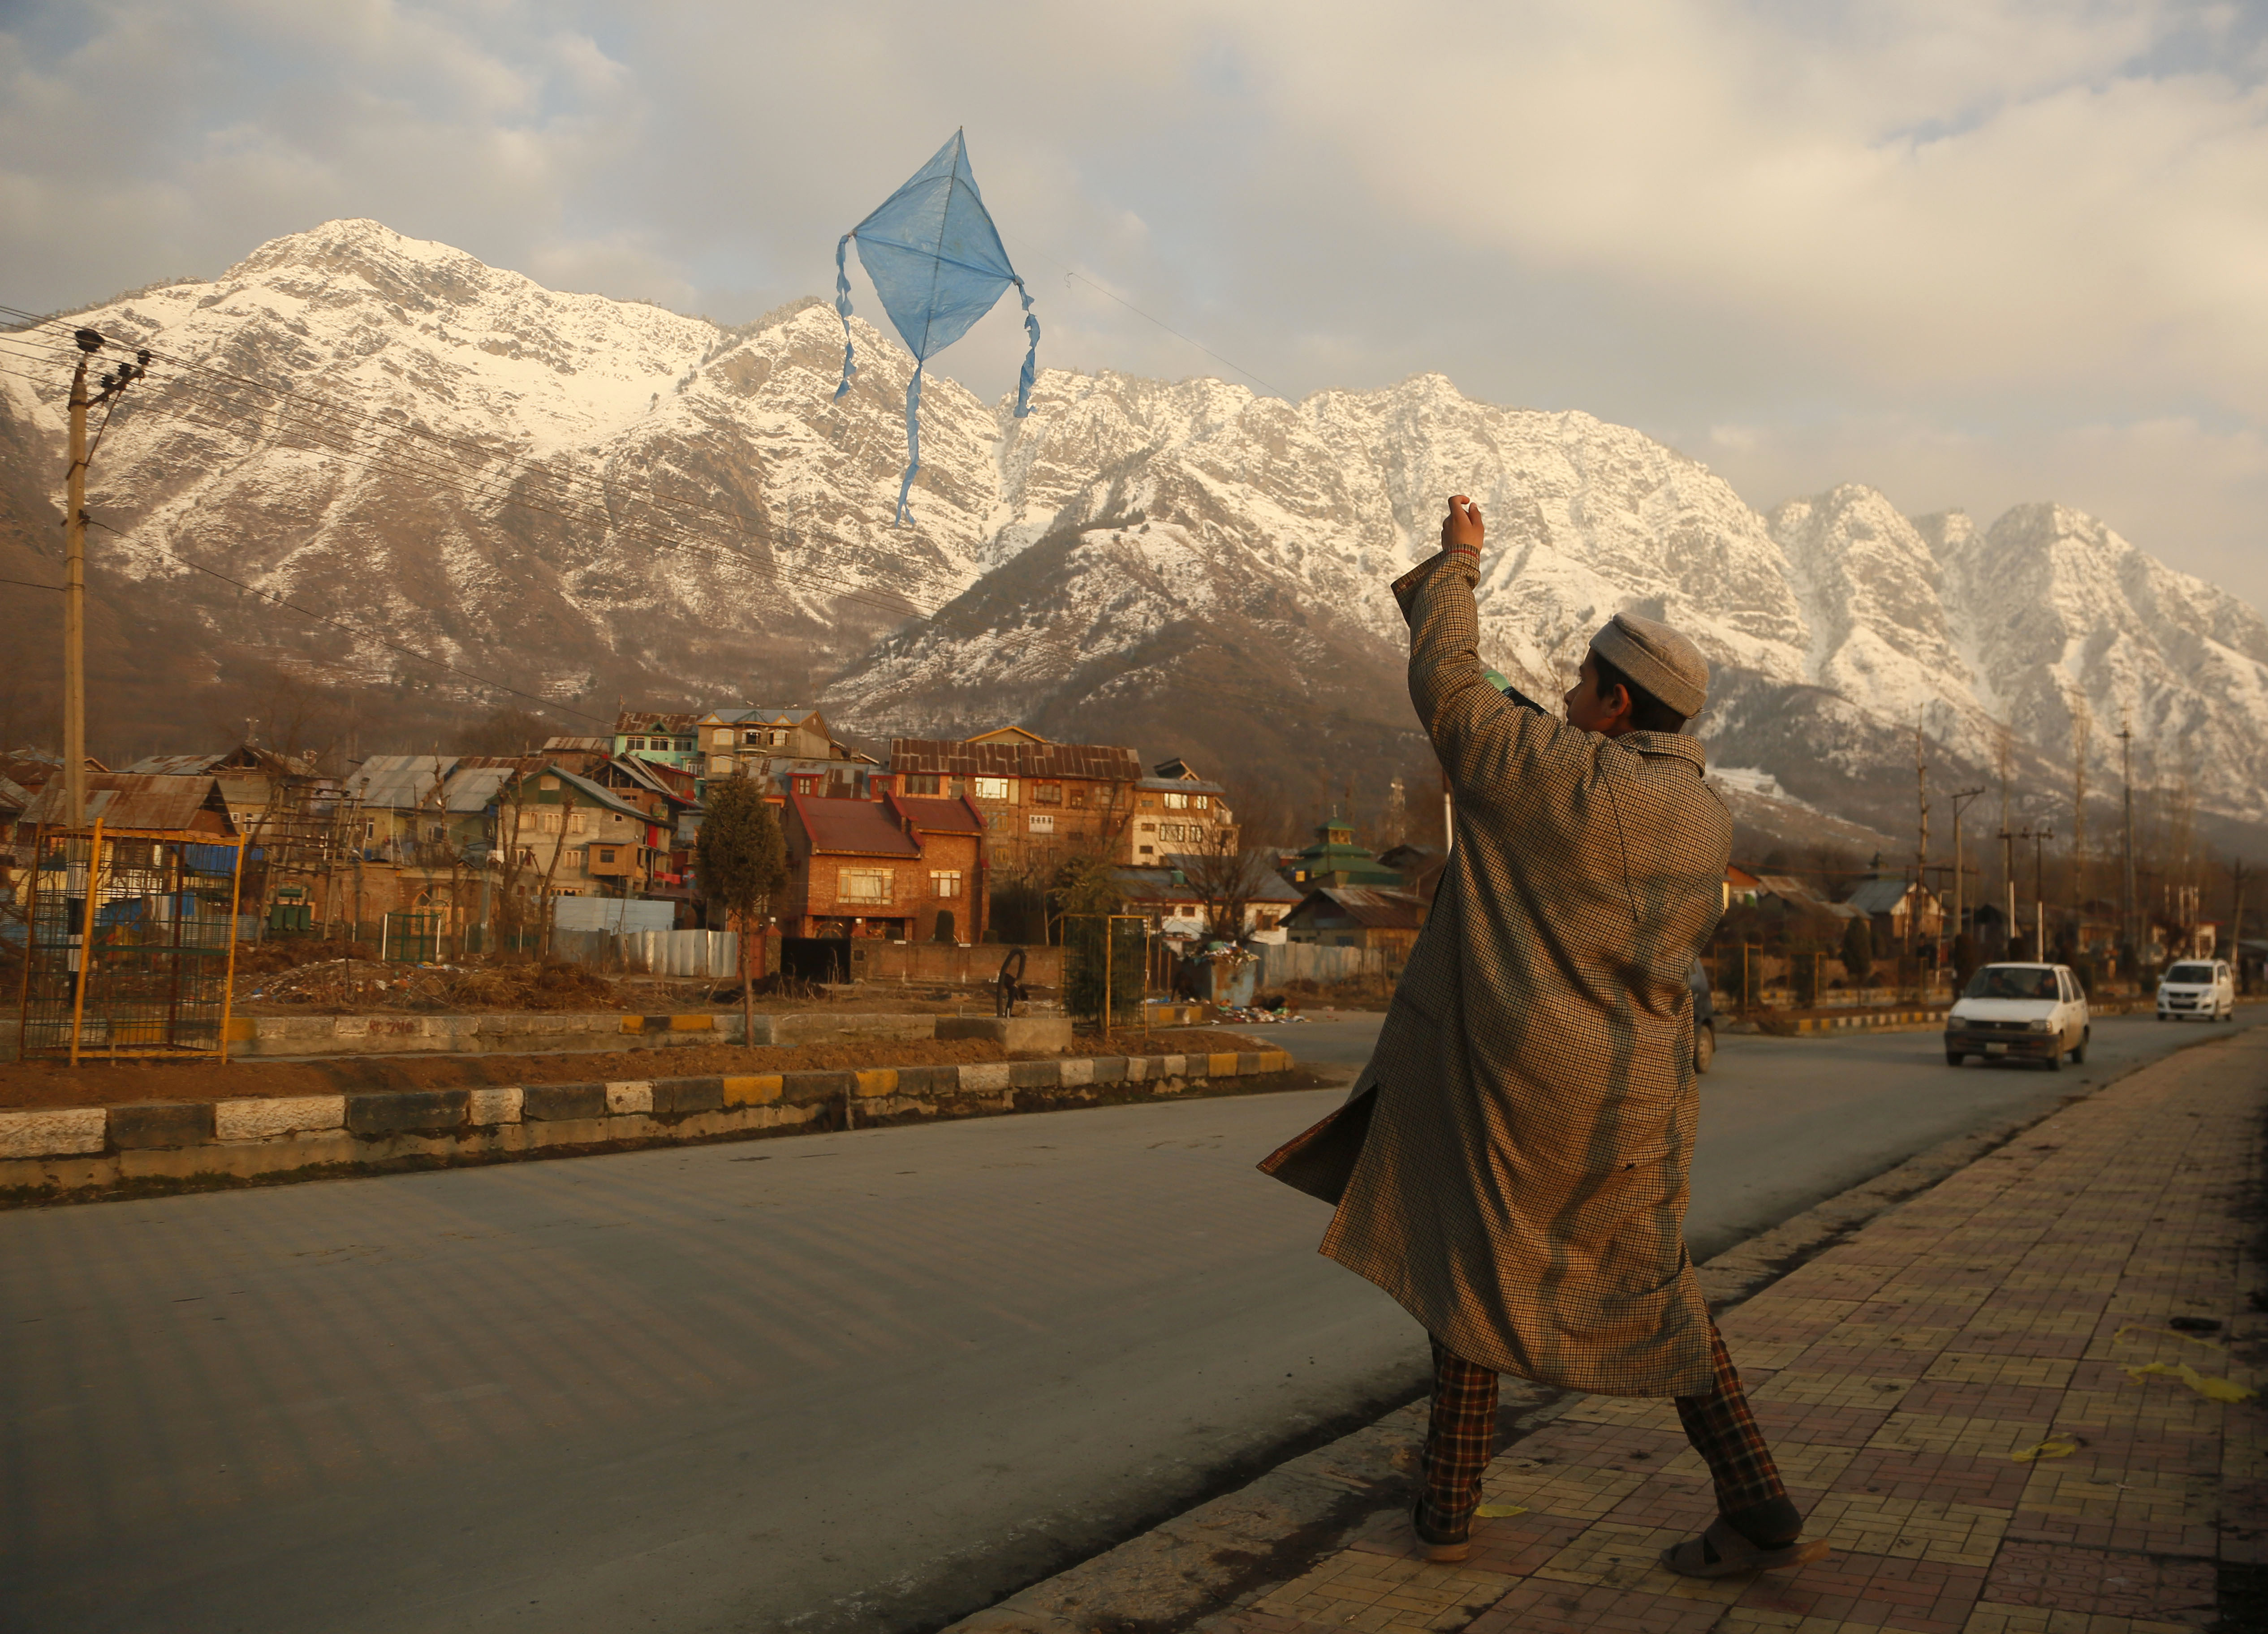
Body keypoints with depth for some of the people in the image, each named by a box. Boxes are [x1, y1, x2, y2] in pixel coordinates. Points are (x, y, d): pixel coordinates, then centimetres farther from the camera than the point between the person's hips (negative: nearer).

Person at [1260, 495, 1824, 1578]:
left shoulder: (1558, 771, -15)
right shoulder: (1705, 820, 5)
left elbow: (1444, 685, -7)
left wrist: (1457, 562, 8)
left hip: (1523, 1074, -5)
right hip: (1637, 1092, 5)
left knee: (1478, 1271, 11)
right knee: (1651, 1290, 17)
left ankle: (1447, 1505, 20)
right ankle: (1759, 1516, 13)